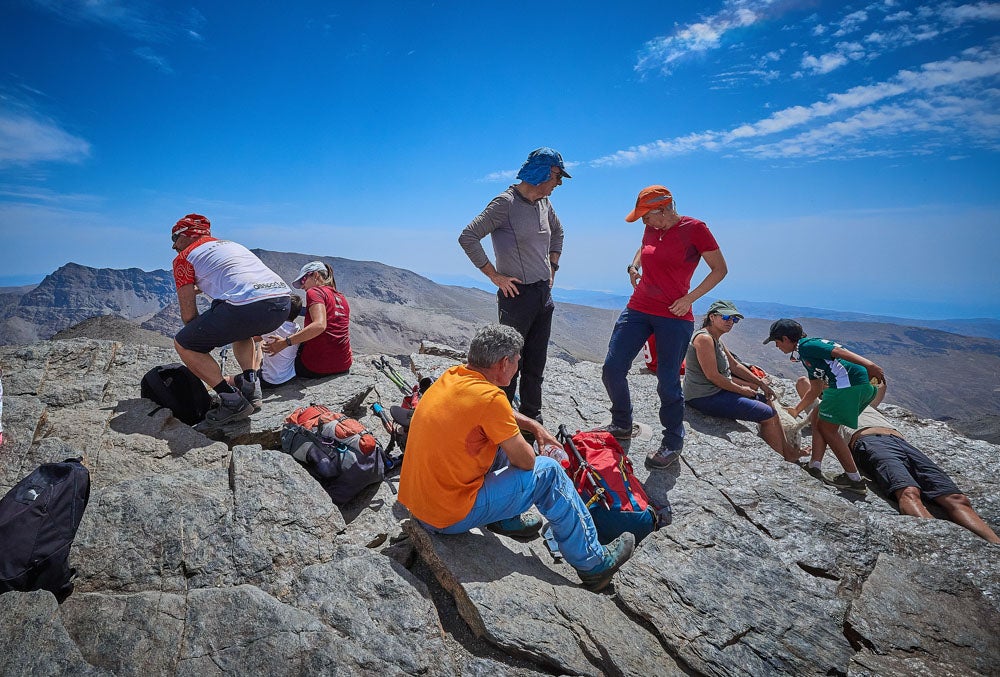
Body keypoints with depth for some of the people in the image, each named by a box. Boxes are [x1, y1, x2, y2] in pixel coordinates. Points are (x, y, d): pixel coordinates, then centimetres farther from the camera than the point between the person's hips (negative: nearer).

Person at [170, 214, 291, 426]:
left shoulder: (184, 257, 15)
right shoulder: (230, 244, 35)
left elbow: (188, 314, 13)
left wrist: (200, 338, 31)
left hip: (248, 306, -7)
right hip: (283, 301, 8)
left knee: (183, 344, 12)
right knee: (240, 327, 39)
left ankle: (233, 402, 2)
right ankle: (250, 386, 22)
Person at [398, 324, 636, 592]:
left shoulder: (453, 375, 1)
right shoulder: (489, 397, -24)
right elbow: (526, 461, -13)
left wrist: (534, 425, 14)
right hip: (450, 517, -8)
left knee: (501, 439, 18)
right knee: (548, 472, -2)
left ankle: (505, 519, 24)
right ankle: (592, 564, 12)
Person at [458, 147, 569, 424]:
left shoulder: (544, 203, 11)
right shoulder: (506, 203, -13)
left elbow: (557, 232, 31)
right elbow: (467, 237, -18)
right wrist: (495, 275, -15)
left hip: (544, 294, 8)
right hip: (518, 294, -8)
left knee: (535, 365, 15)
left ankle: (532, 418, 28)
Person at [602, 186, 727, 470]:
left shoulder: (694, 228, -8)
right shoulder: (651, 229, 8)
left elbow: (720, 269, -3)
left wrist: (689, 298, -12)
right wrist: (633, 267, 10)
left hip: (674, 317, -6)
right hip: (638, 309, 6)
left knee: (668, 383, -1)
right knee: (611, 370, 1)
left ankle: (672, 445, 20)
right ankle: (622, 425, 24)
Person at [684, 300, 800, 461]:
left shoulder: (716, 339, 14)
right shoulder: (704, 338, -19)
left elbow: (735, 365, 20)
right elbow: (712, 376, -22)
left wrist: (762, 384, 15)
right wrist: (741, 390, -10)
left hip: (716, 391, 11)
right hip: (704, 397, -11)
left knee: (765, 400, 18)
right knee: (767, 413, -9)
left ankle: (786, 449, 25)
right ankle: (782, 459, 7)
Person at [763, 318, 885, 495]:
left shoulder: (806, 346, -3)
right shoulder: (805, 354, 26)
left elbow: (839, 351, -19)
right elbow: (815, 390, 32)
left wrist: (869, 365, -32)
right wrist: (795, 411, 40)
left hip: (850, 385, -10)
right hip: (861, 386, 10)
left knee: (826, 427, 1)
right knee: (818, 416, 19)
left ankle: (855, 480, 6)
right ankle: (814, 466, 20)